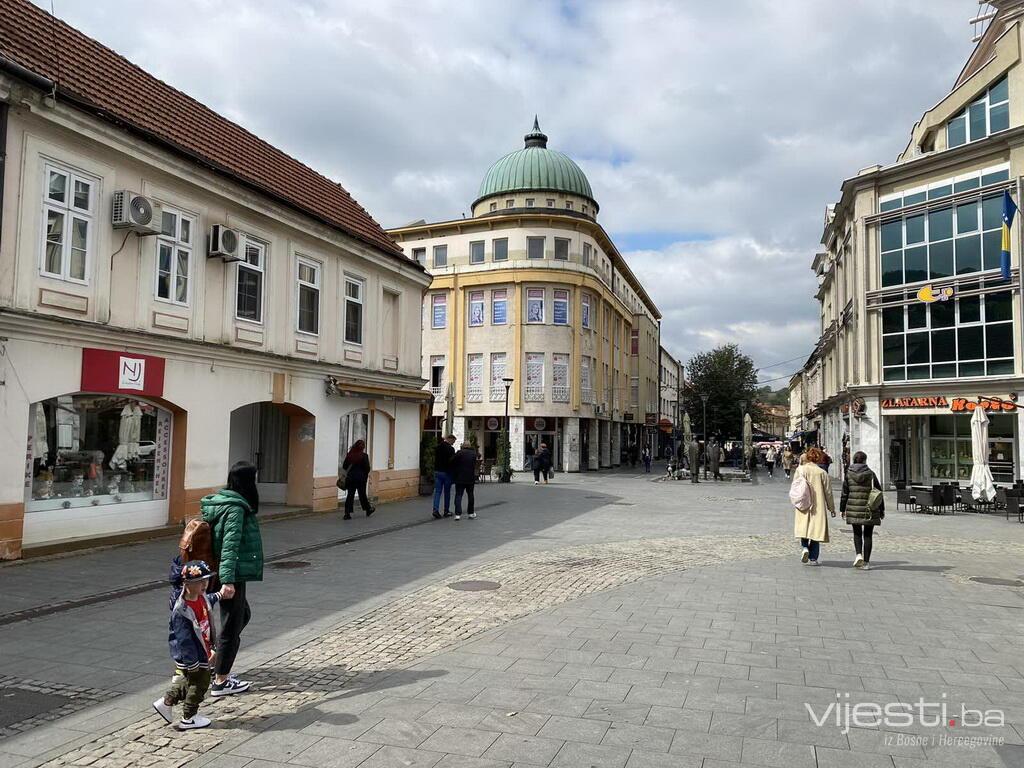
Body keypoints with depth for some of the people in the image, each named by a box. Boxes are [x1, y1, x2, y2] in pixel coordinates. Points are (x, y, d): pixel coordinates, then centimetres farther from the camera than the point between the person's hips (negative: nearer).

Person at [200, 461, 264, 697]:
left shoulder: (219, 501, 9)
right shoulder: (236, 508, -20)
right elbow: (230, 546, -26)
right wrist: (228, 580, -29)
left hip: (215, 572, 9)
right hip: (233, 576, -9)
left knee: (242, 615, 25)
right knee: (231, 626, 4)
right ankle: (220, 682, 16)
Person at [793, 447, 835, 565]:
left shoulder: (800, 469, -2)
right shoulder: (822, 473, -6)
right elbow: (828, 492, 0)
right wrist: (832, 508, 11)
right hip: (818, 507, -1)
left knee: (804, 529, 13)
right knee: (815, 529, 6)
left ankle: (804, 547, -11)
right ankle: (813, 558, 7)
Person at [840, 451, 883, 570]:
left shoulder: (848, 474, -1)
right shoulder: (871, 474, -3)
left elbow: (844, 493, 1)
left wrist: (843, 509, 9)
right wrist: (882, 510, 10)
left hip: (853, 509, 1)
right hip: (870, 510, -1)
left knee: (857, 533, 15)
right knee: (867, 535, 8)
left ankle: (859, 554, -6)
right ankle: (866, 562, 9)